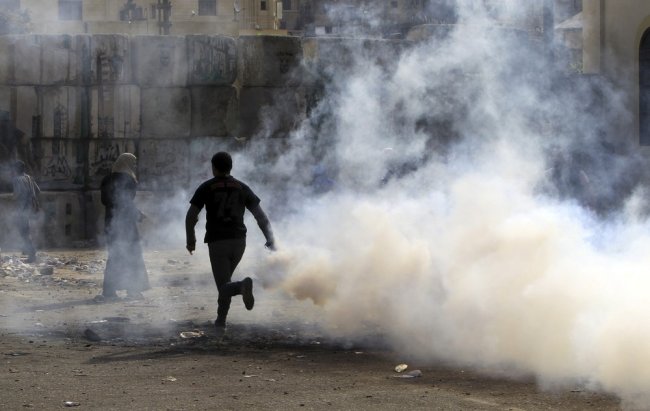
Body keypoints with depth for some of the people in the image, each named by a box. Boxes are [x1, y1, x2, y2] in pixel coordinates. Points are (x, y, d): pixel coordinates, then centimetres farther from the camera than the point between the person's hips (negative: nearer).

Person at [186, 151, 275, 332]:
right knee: (224, 280, 23)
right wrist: (270, 240, 2)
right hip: (239, 240, 4)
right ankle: (221, 321, 21)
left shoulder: (206, 188, 3)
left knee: (224, 286, -6)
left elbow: (191, 216, -2)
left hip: (217, 241, -4)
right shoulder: (242, 188, 10)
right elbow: (261, 216, 3)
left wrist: (190, 240, 11)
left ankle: (242, 285, -38)